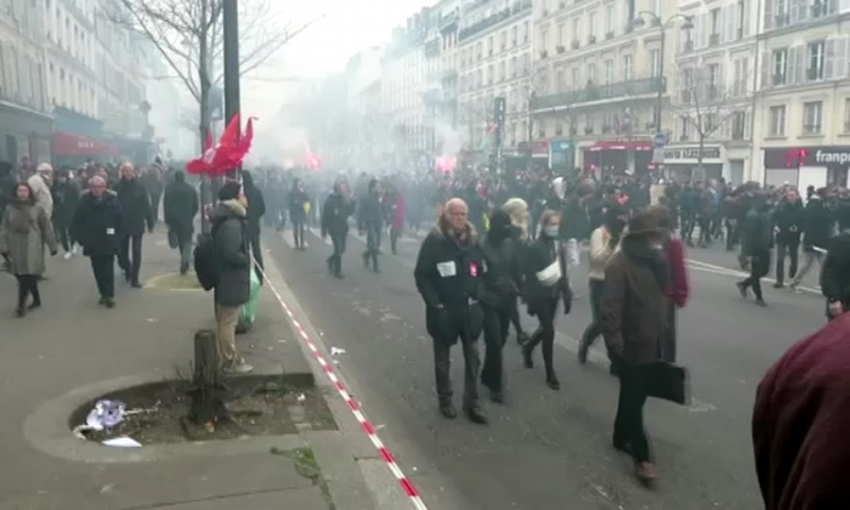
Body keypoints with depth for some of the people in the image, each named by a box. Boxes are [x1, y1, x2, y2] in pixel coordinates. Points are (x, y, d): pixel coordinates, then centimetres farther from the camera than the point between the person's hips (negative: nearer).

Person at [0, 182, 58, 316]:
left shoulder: (37, 208, -1)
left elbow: (47, 228, 1)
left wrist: (52, 245, 2)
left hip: (32, 247, -3)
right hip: (15, 248, 3)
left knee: (26, 276, -9)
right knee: (24, 276, 10)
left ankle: (21, 305, -3)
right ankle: (36, 299, 27)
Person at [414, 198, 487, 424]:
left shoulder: (473, 239, 2)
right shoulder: (434, 240, -12)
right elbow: (421, 275, -10)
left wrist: (477, 296, 0)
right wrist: (434, 302, -15)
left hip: (469, 308, 4)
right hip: (443, 310, -4)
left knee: (472, 357, 8)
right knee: (443, 359, 12)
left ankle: (471, 402, 22)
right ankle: (445, 401, 29)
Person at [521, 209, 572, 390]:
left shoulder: (559, 246, 7)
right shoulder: (534, 248, -12)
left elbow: (563, 273, 11)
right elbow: (530, 277, -13)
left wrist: (567, 296, 7)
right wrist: (530, 302, -15)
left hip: (553, 295, 6)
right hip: (540, 295, -6)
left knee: (545, 328, 17)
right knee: (549, 330, -7)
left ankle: (528, 348, 46)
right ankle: (550, 373, 4)